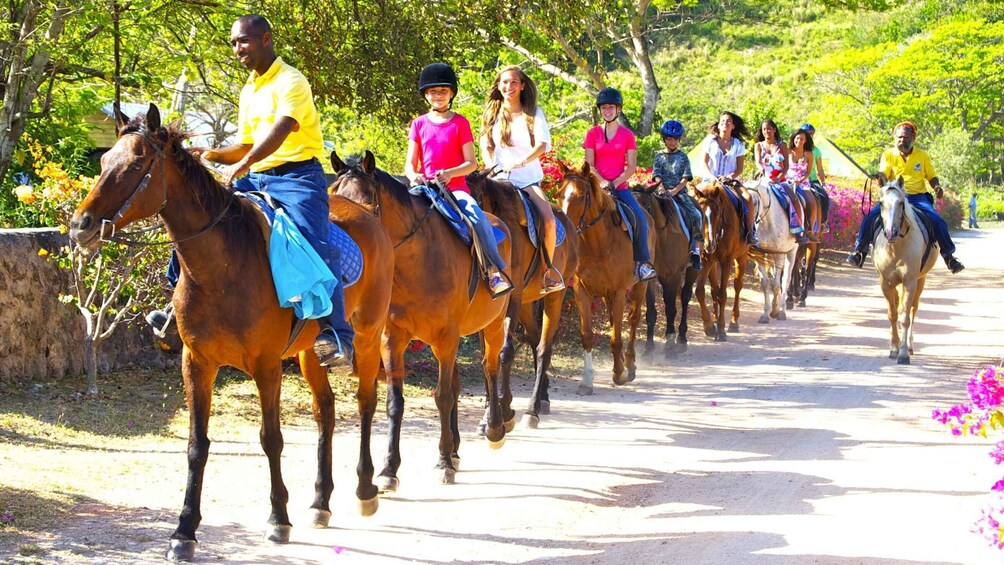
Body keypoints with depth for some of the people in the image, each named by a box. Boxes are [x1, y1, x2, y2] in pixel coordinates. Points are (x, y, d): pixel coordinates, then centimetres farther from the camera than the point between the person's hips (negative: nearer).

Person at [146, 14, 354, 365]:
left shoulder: (290, 82, -8)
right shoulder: (249, 92, 19)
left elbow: (279, 132, -26)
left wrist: (242, 166, -39)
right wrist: (212, 156, 7)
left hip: (297, 176, -9)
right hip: (255, 179, 9)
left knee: (316, 245, -29)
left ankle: (338, 334, -34)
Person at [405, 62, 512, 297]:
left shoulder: (460, 123, 5)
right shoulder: (419, 124, 12)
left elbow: (471, 163, 0)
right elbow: (409, 163, 9)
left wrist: (450, 173, -19)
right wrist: (414, 176, -14)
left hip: (455, 187, -3)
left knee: (477, 216, -31)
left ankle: (495, 270, -21)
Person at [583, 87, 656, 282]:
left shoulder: (627, 135, 8)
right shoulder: (593, 134, 7)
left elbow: (631, 166, 3)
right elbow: (589, 165, 2)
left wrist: (615, 183, -11)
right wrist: (603, 182, -14)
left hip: (620, 187, 1)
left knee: (641, 219, -19)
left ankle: (642, 263, -10)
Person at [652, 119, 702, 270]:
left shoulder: (683, 157, 11)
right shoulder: (660, 157, 12)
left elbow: (685, 178, 2)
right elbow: (657, 176, 1)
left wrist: (674, 191, -13)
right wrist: (662, 189, -19)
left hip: (680, 192, 0)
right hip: (664, 192, 0)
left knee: (696, 215, -22)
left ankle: (696, 251, -16)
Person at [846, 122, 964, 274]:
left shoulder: (922, 155, 8)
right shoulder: (888, 155, 6)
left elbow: (931, 176, 14)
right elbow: (884, 178, -5)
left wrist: (937, 186, -9)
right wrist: (881, 177, -30)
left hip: (918, 197, 0)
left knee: (938, 221, -20)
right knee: (870, 217, -22)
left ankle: (949, 256, -5)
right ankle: (859, 251, -9)